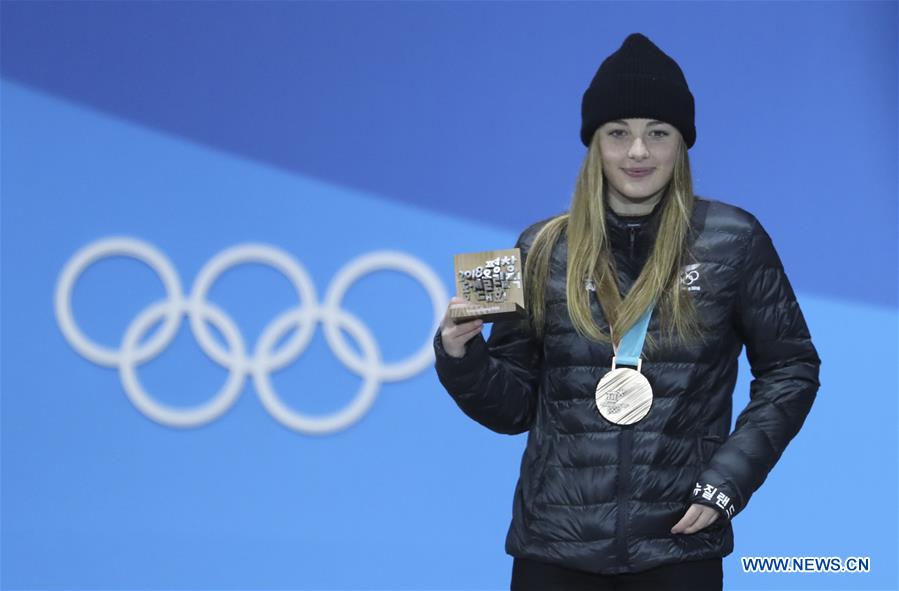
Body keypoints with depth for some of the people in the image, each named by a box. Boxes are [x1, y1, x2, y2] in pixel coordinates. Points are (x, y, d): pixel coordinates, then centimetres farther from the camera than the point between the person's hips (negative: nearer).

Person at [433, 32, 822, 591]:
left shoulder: (733, 240, -1)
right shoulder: (543, 249, 5)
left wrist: (729, 477, -5)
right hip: (555, 544, 2)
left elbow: (790, 368, 5)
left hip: (678, 546, -2)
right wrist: (462, 357, -9)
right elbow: (513, 407, 9)